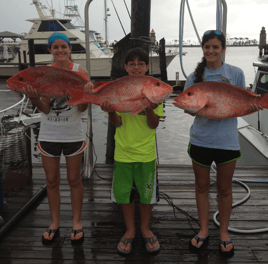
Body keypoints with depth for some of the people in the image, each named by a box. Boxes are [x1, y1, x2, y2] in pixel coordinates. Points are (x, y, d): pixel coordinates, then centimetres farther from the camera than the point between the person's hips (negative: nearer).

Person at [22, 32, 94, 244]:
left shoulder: (80, 71, -5)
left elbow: (82, 108, -8)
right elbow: (45, 109, -6)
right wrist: (34, 98, -25)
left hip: (73, 134, -1)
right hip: (49, 134, 2)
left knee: (74, 179, 9)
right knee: (52, 180, 11)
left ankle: (77, 222, 26)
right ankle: (55, 222, 28)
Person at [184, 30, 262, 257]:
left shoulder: (236, 74, -1)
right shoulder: (195, 76, 2)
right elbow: (188, 107, 3)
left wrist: (252, 107, -18)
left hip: (227, 141, -1)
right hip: (201, 139, 1)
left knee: (224, 188, 12)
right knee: (202, 186, 13)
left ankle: (224, 233, 31)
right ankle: (204, 230, 31)